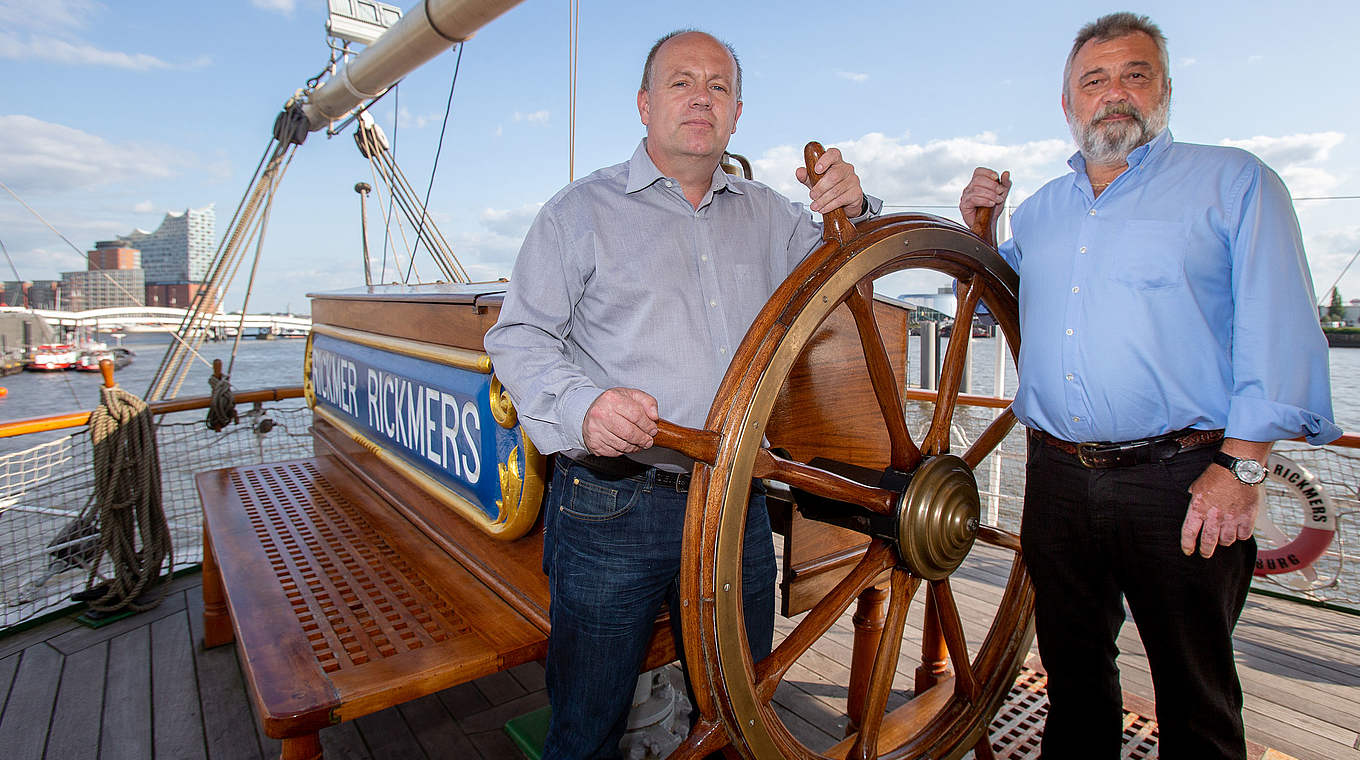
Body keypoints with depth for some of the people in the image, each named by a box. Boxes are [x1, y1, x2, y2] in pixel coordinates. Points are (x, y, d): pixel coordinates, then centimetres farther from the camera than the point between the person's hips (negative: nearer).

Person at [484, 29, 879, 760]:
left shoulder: (766, 213, 15)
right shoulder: (583, 209, 3)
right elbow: (518, 336, -2)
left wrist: (851, 211, 0)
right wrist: (579, 407, -21)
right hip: (611, 508, -3)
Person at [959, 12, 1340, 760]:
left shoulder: (1233, 181, 4)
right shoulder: (1039, 210, 16)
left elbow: (1277, 331, -6)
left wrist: (1241, 467, -15)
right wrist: (973, 225, 12)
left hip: (1181, 480, -3)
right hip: (1058, 478, 4)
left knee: (1195, 697, 9)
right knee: (1074, 673, 19)